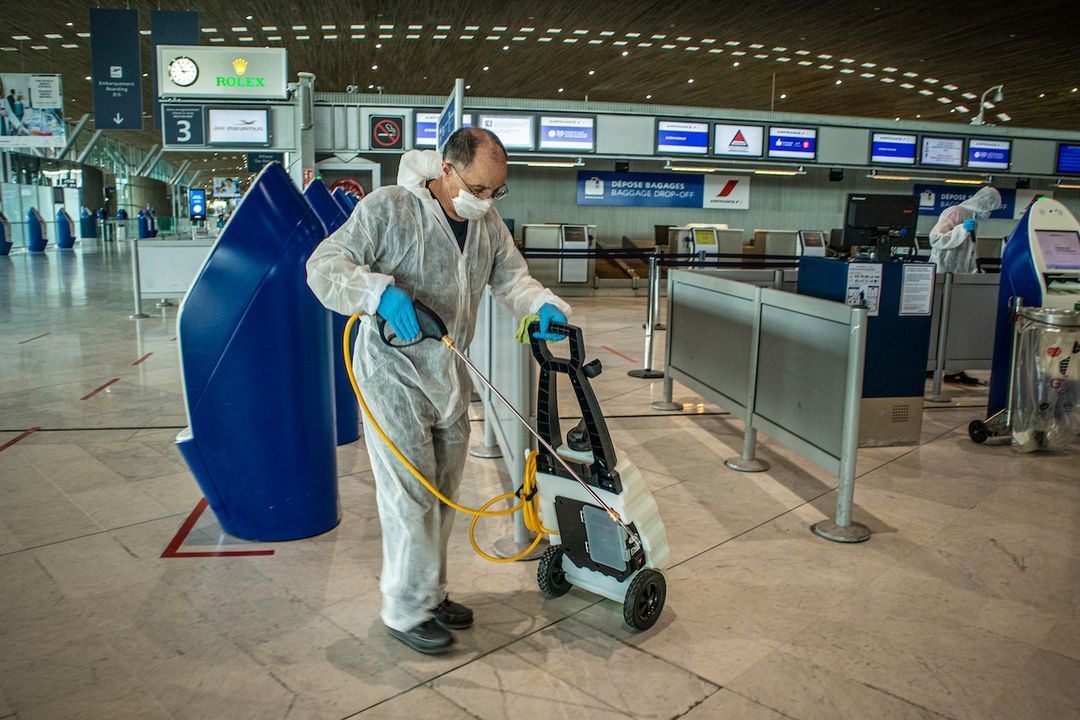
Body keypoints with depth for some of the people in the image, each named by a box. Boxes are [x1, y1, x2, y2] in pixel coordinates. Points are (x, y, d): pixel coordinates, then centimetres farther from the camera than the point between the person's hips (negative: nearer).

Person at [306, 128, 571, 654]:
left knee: (442, 494, 16)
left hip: (450, 377, 7)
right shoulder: (388, 209, -15)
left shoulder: (488, 225, 6)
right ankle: (406, 611, 13)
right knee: (410, 496, -4)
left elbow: (512, 277, 10)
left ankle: (431, 593, 33)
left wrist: (544, 306, -12)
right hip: (394, 374, -7)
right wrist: (380, 292, -35)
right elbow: (325, 265, -17)